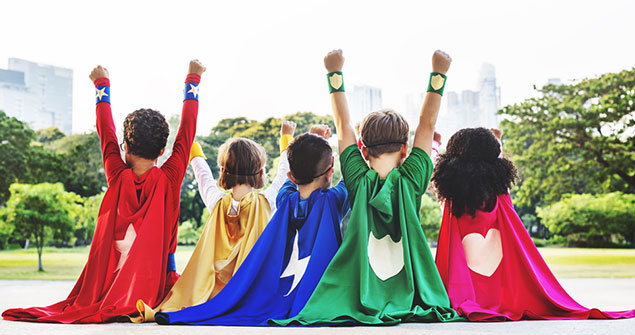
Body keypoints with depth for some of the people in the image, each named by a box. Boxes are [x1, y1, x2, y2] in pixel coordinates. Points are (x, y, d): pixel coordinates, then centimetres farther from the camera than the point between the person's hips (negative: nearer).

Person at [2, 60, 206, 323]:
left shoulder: (118, 178, -5)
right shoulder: (168, 179, -9)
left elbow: (106, 133, 9)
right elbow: (187, 130, 1)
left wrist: (102, 85, 24)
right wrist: (193, 80, 14)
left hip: (114, 280, 4)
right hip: (157, 282, -4)